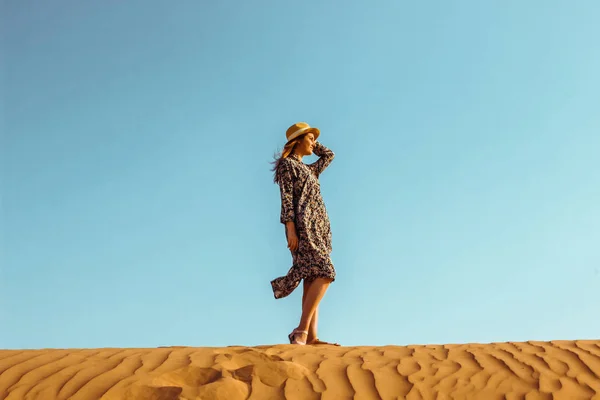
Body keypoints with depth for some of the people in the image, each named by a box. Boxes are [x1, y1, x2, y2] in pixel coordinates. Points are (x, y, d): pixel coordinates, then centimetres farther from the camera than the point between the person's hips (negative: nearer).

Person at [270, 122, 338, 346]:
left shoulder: (309, 169, 26)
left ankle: (311, 336, -4)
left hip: (318, 228, 9)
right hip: (303, 226, -9)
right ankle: (301, 330, -25)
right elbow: (286, 198, -9)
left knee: (313, 279, 0)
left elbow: (329, 155, 42)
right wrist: (290, 228, -18)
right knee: (325, 273, -21)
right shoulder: (287, 164, 2)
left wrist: (312, 144, 31)